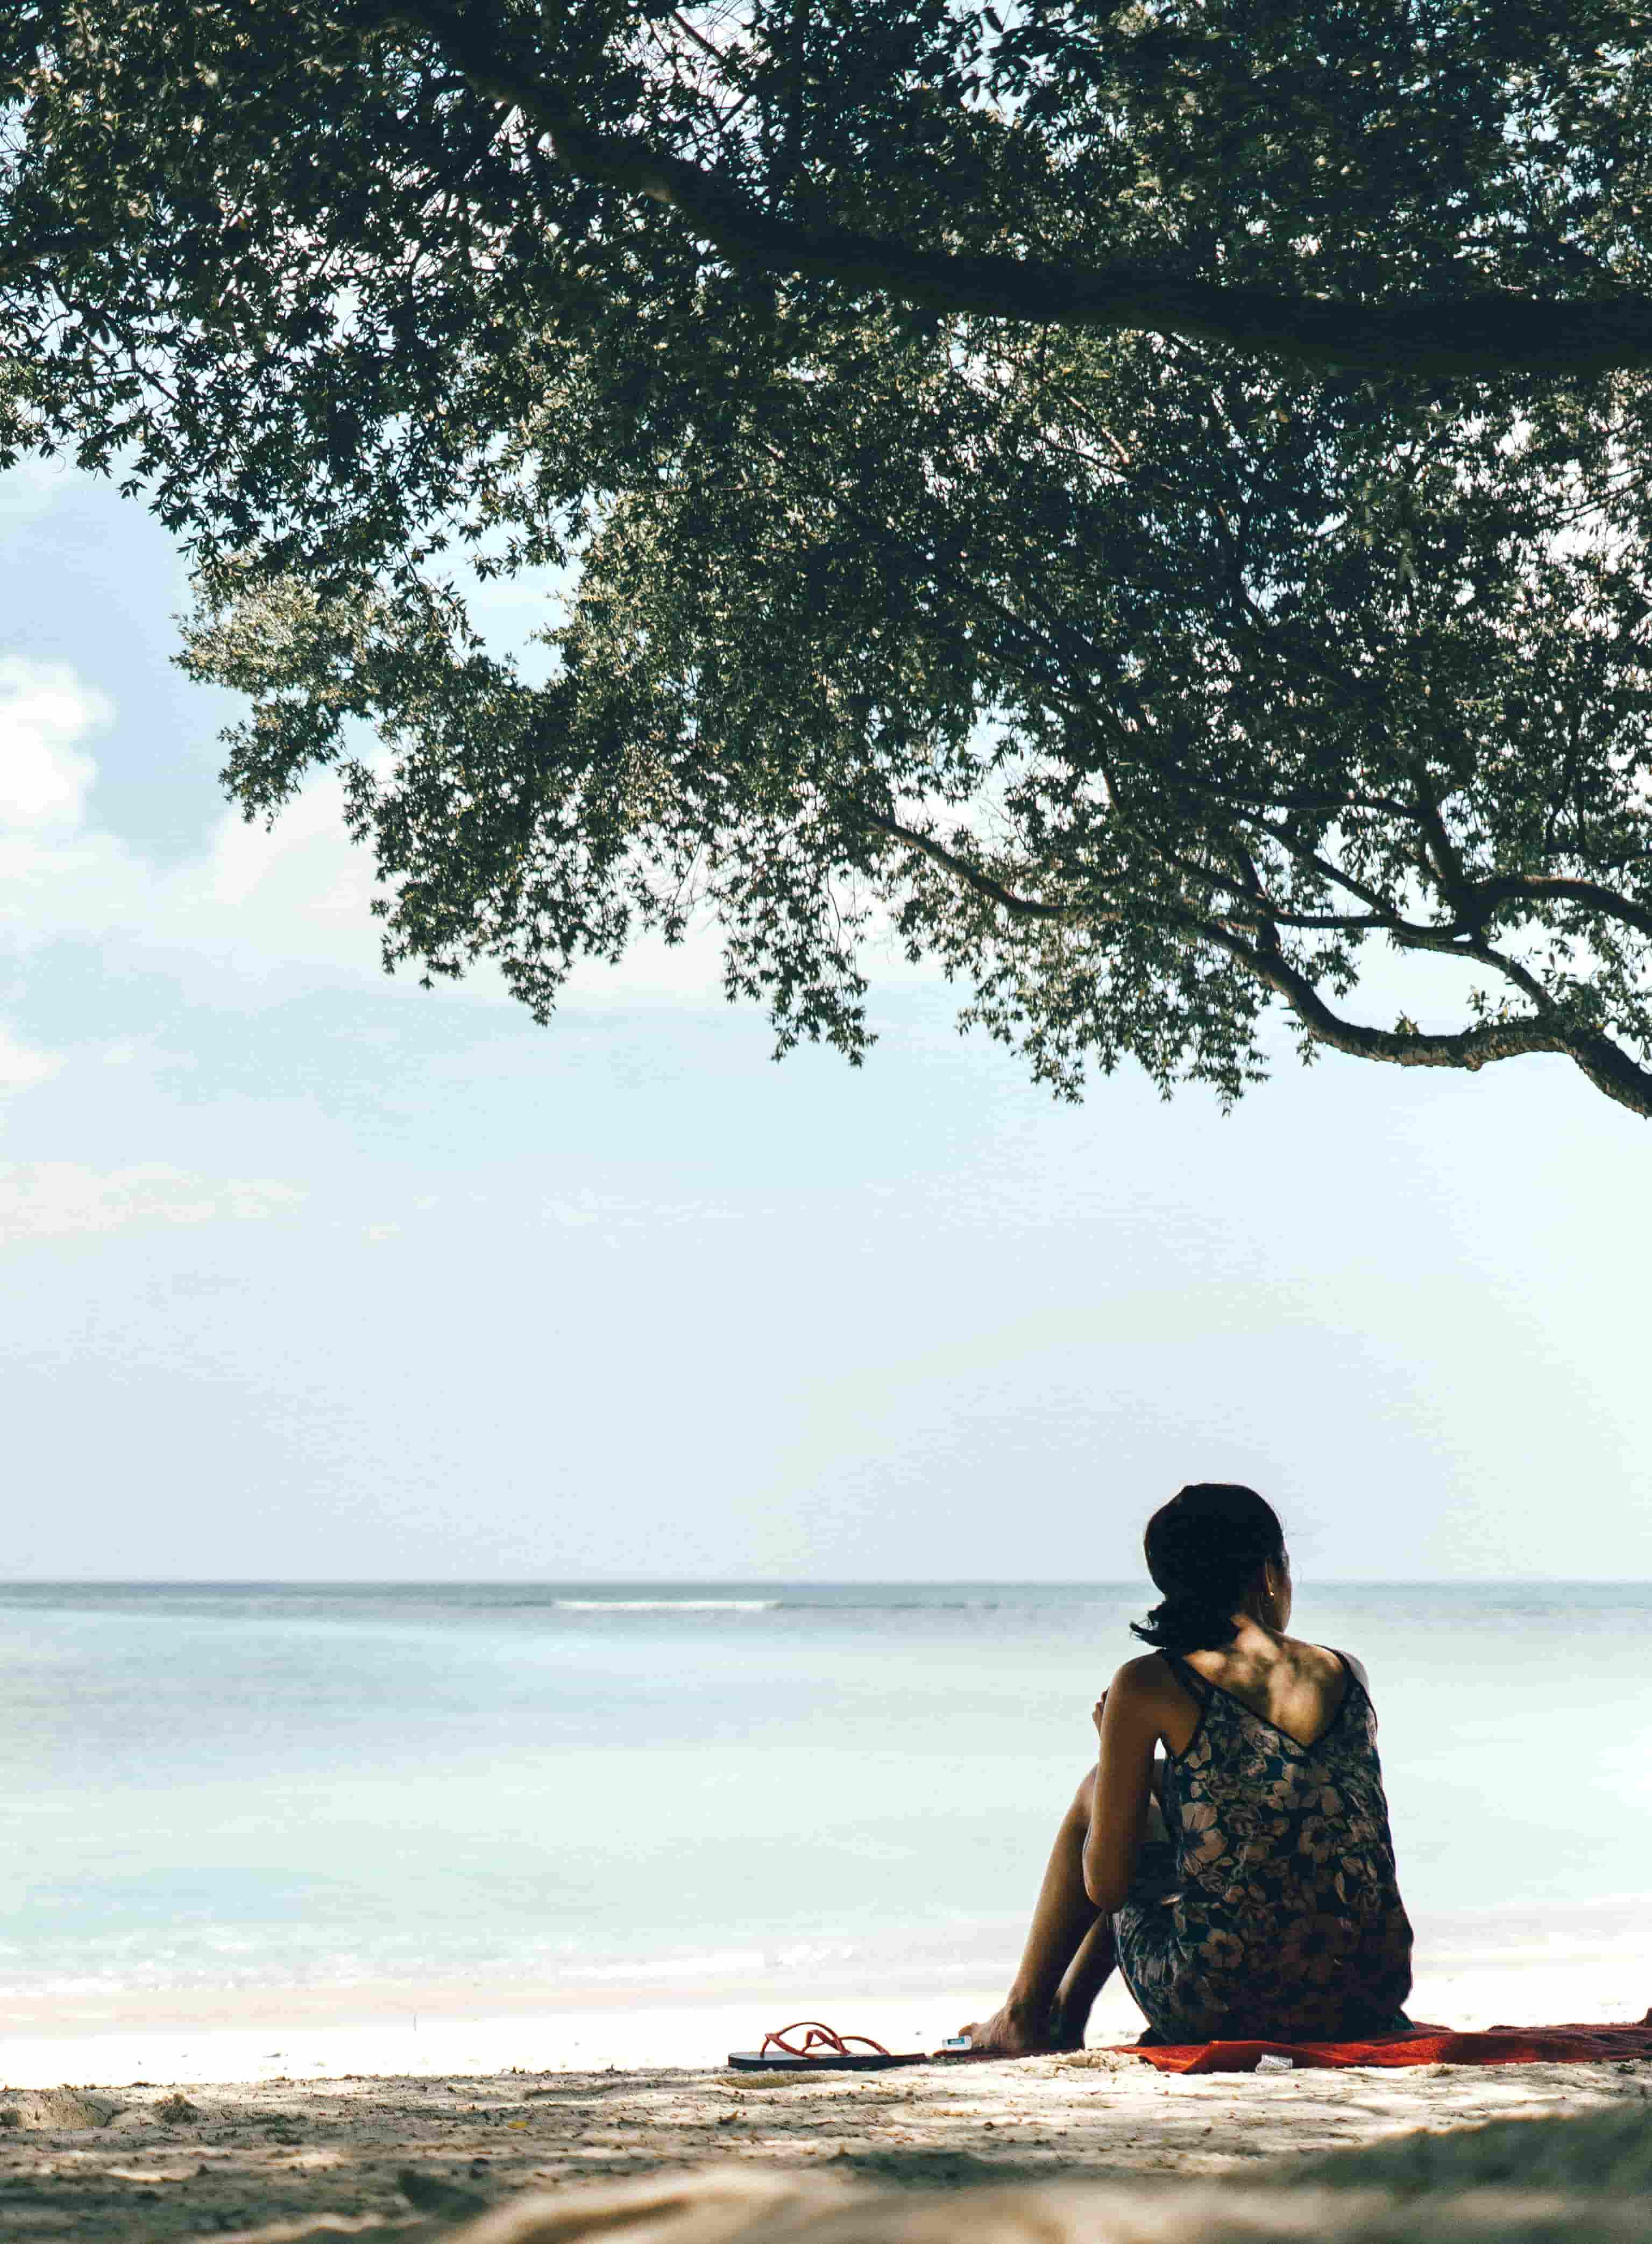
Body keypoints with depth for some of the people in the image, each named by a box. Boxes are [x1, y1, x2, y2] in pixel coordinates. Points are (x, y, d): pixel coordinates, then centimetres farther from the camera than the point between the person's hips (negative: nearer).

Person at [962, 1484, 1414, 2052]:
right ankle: (1067, 2017, 44)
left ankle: (1025, 2017, 35)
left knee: (1097, 1795, 22)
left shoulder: (1148, 1686, -7)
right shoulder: (1348, 1674, 7)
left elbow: (1107, 1885, -1)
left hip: (1230, 2004, -5)